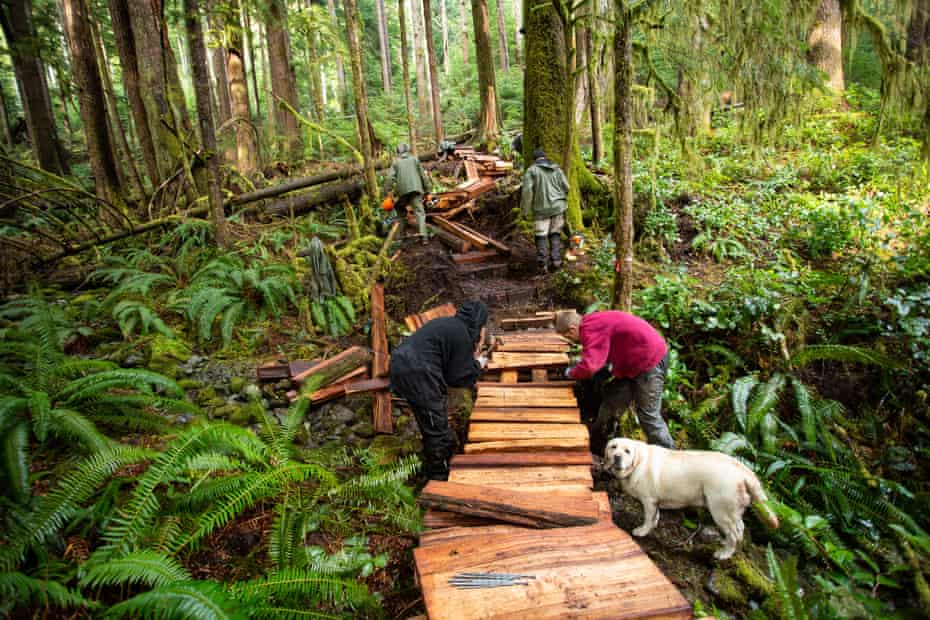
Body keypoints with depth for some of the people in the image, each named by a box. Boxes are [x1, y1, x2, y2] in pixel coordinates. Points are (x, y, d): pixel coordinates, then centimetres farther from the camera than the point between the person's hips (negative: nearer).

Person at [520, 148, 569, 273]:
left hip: (542, 208, -3)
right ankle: (556, 261, 7)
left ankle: (542, 265, -2)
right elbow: (566, 187, 6)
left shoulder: (531, 171, -2)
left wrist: (525, 211, -6)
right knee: (555, 234, 13)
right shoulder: (556, 169, 9)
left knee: (540, 236, 2)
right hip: (557, 207, 3)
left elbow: (527, 191, -11)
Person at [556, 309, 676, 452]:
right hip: (634, 362, 10)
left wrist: (571, 373, -11)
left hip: (651, 361, -10)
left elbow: (589, 366, -30)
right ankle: (597, 441, 31)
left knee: (648, 414, -3)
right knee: (612, 401, 17)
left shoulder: (591, 329, -22)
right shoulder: (594, 321, 9)